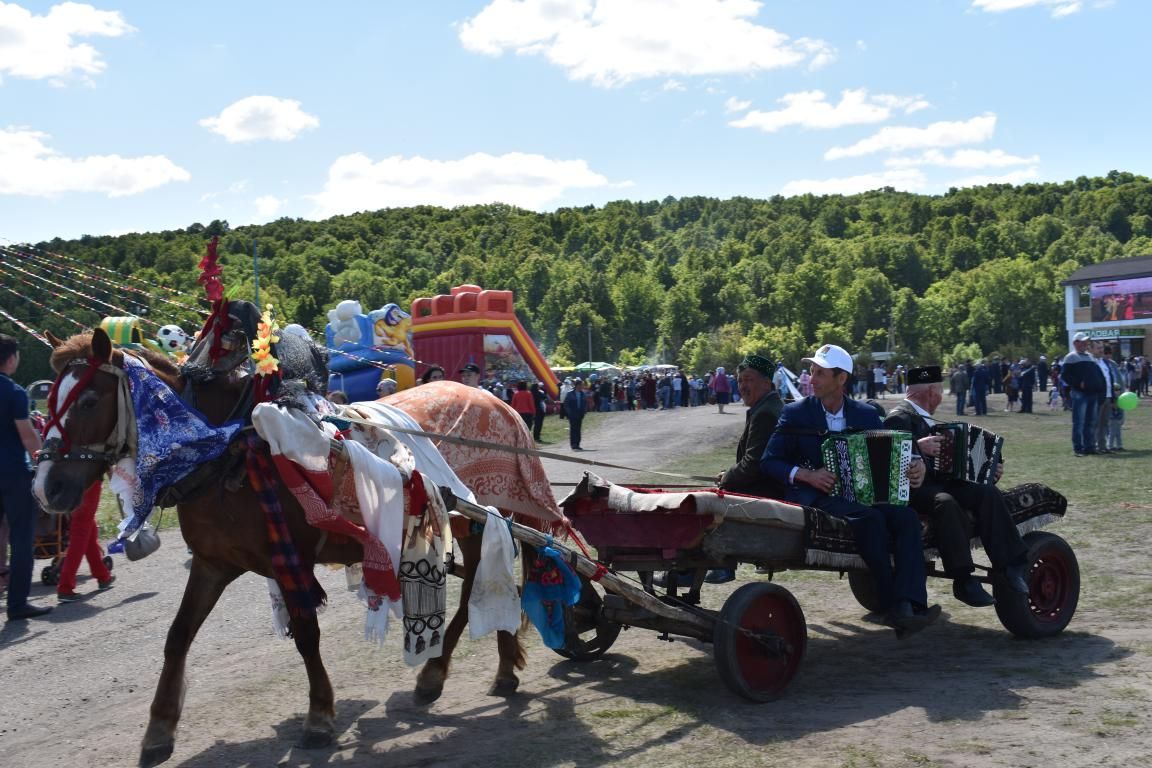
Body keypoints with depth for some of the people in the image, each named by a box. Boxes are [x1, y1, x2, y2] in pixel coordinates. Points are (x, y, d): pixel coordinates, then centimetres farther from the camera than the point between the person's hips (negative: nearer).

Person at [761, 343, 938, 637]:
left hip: (863, 494, 4)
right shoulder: (795, 413, 4)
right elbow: (769, 461, 1)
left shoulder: (867, 414, 13)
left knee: (906, 517, -25)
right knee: (869, 518, -32)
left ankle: (908, 607, -36)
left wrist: (915, 466, -8)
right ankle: (890, 604, -22)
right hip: (814, 497, -4)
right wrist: (806, 474, -15)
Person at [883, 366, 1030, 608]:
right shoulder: (899, 417, -4)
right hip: (911, 487, -9)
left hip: (939, 481, 9)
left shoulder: (925, 418, 25)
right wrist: (917, 446, -31)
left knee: (988, 493, -13)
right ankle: (964, 581, -32)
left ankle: (1011, 566, -13)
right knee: (945, 503, -36)